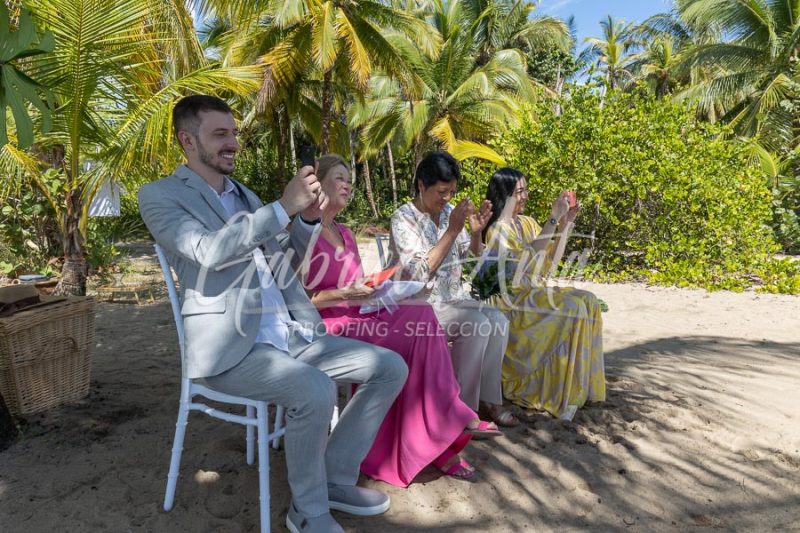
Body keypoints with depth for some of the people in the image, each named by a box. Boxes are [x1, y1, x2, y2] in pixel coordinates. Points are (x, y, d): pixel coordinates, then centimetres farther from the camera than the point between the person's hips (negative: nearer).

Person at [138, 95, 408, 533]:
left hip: (290, 335, 7)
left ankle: (337, 478, 12)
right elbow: (210, 251, -20)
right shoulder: (160, 195, -1)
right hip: (231, 348, -7)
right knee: (315, 391, -33)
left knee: (390, 367, -1)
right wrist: (284, 205, -22)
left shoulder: (245, 195, 20)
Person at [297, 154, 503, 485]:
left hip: (354, 319, 7)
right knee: (419, 322, -23)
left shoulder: (345, 234, 19)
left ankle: (436, 443, -17)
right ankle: (450, 422, -9)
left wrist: (372, 291, -2)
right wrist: (341, 295, -20)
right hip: (323, 328, -7)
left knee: (419, 317, -21)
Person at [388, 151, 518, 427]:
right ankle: (464, 407, -12)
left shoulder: (449, 211, 6)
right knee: (476, 325, -26)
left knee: (498, 320, -17)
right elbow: (420, 272, -21)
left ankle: (488, 398, -6)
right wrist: (452, 230, -24)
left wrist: (476, 231, -7)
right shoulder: (404, 217, -11)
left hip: (454, 297, 6)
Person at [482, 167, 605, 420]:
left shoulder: (528, 223, 14)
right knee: (573, 307, -24)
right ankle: (561, 394, -17)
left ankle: (580, 386, -11)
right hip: (512, 299, -7)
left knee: (588, 301, -14)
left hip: (533, 292, 7)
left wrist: (566, 224, 4)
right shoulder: (498, 229, -9)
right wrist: (553, 219, -23)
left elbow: (551, 260, 12)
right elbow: (527, 257, -25)